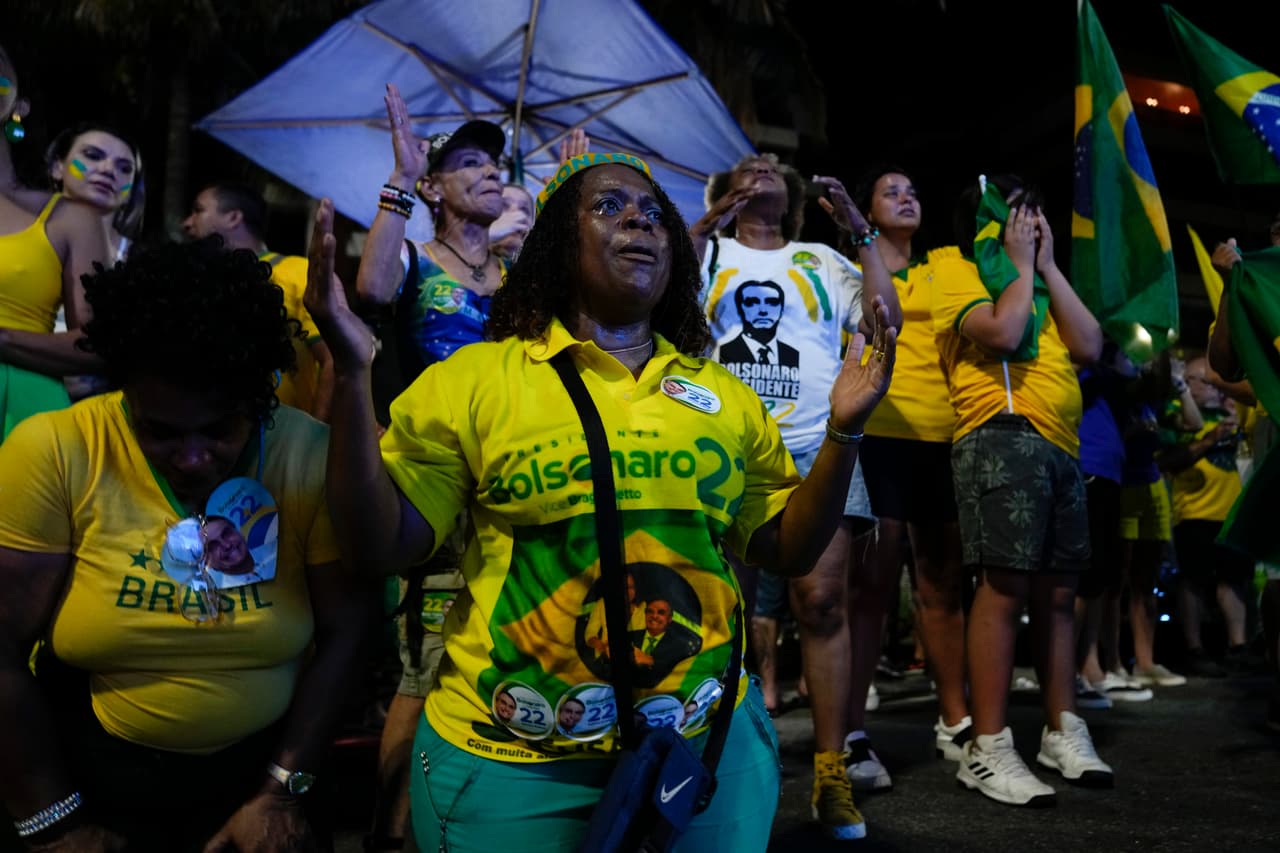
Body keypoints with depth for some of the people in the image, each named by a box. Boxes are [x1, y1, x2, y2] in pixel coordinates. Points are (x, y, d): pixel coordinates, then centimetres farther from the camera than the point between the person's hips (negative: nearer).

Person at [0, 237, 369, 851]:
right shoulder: (54, 454, -16)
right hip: (93, 780, 0)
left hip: (260, 773, 1)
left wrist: (285, 791, -9)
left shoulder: (310, 458, -14)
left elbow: (342, 632, -9)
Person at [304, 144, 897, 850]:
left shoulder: (725, 397, 6)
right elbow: (381, 543, -8)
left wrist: (843, 430, -3)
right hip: (510, 761, -3)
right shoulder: (476, 378, -5)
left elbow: (788, 549, 10)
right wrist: (352, 374, -18)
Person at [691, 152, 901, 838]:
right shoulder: (705, 252, 16)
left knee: (823, 599, -8)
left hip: (816, 446, 0)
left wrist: (862, 232, 5)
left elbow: (885, 319, 8)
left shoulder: (821, 259, 19)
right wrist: (707, 227, -9)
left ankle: (832, 770, -3)